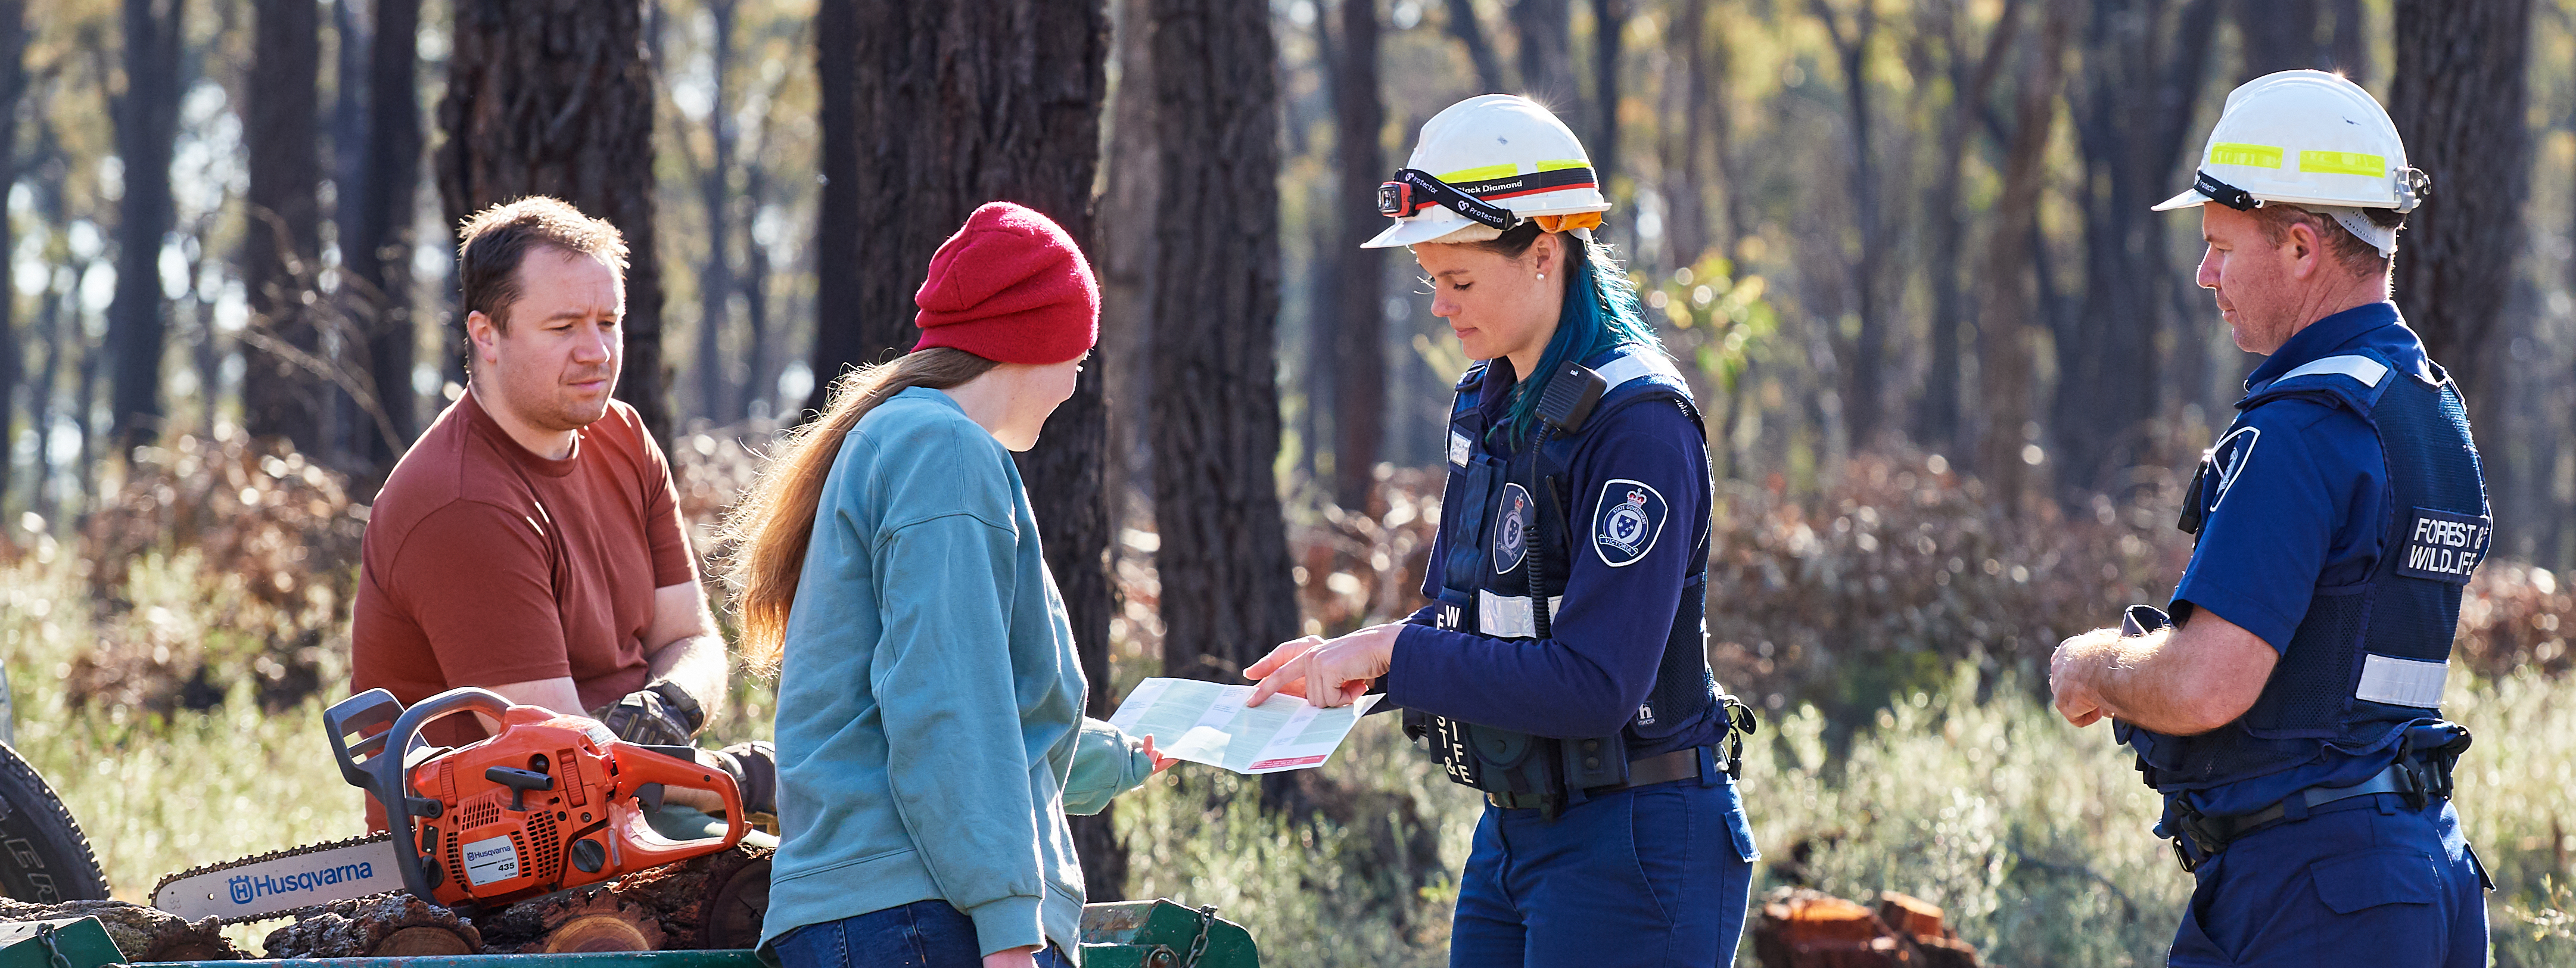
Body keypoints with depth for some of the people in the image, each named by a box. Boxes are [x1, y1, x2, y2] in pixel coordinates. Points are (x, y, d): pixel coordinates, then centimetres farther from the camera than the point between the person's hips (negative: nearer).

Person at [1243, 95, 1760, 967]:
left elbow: (1595, 682, -23)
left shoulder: (1637, 420, -17)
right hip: (1513, 832, 8)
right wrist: (1349, 660, -1)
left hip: (1635, 850, -8)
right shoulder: (1490, 405, 10)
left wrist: (1392, 652, -20)